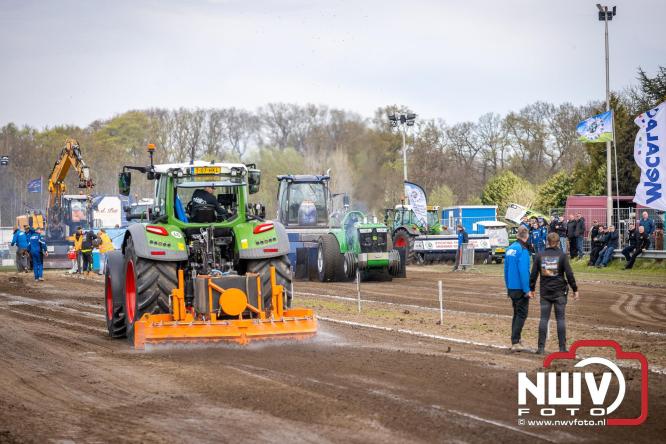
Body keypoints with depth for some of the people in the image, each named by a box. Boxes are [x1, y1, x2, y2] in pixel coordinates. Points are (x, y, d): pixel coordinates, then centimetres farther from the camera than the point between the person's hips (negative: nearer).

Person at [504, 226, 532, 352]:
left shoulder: (510, 249, 9)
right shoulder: (522, 250, -16)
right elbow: (523, 271, -20)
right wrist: (527, 290, -17)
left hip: (511, 288, 8)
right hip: (520, 288, -8)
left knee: (517, 313, 19)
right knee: (521, 314, -4)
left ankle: (516, 340, 24)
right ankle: (515, 343, -9)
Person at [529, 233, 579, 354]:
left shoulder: (540, 255, 1)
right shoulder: (562, 255, -5)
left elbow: (533, 274, 4)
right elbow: (569, 274, -6)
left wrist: (531, 289, 14)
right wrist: (575, 290, 2)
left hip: (544, 292, 2)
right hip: (559, 292, -2)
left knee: (544, 319, 3)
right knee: (560, 319, 4)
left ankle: (541, 347, 0)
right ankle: (562, 347, 4)